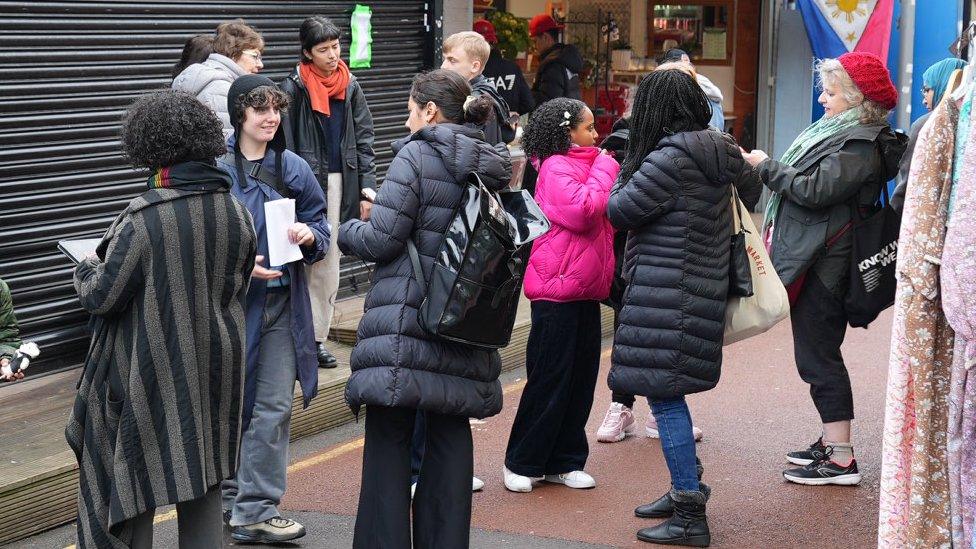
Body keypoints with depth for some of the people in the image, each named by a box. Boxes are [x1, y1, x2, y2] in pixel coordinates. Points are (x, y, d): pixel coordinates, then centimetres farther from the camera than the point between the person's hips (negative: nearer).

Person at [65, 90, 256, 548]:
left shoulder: (143, 218, -21)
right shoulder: (236, 213, -2)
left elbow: (102, 296, -13)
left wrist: (87, 269, 7)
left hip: (150, 371, -5)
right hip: (215, 368, 6)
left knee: (132, 489, 7)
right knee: (203, 484, 15)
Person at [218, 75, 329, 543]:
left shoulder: (293, 168, 6)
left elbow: (319, 223, 12)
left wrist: (310, 236, -10)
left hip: (282, 303, 4)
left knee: (274, 408, 2)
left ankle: (256, 509, 9)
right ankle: (228, 499, 24)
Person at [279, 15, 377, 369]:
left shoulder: (350, 86, 8)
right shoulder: (294, 88, -7)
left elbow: (364, 138, 9)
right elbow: (285, 145, -7)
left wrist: (367, 187, 2)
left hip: (340, 180, 5)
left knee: (329, 262, 9)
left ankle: (317, 335, 16)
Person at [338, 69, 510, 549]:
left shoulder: (416, 156, -10)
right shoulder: (492, 166, 10)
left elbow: (382, 240, -14)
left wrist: (346, 230, 8)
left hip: (405, 321, -6)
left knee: (389, 437, 1)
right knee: (450, 433, 13)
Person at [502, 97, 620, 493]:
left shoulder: (585, 165, 17)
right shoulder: (556, 168, -11)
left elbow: (605, 218, 25)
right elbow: (582, 212, -25)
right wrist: (604, 170, -13)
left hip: (585, 290, 9)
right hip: (558, 291, -9)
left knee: (581, 379, 10)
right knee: (550, 379, -3)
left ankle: (563, 463, 18)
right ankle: (521, 463, 9)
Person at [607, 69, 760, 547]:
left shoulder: (669, 158, -17)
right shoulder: (721, 151, 9)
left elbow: (619, 210, -12)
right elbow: (750, 186, 28)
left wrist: (626, 168, 4)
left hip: (666, 293, -9)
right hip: (703, 288, 9)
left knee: (664, 396, -4)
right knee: (668, 393, 20)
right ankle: (685, 488, 29)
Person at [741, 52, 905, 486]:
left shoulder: (861, 144, -16)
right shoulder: (843, 133, 16)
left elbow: (816, 190, -23)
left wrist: (766, 167, -13)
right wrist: (770, 168, 9)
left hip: (824, 267, -11)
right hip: (812, 261, 11)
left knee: (818, 357, -7)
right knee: (817, 355, 16)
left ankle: (841, 459, -3)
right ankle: (831, 443, 25)